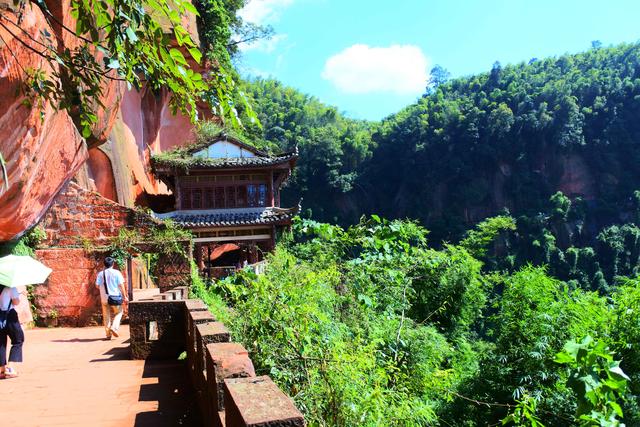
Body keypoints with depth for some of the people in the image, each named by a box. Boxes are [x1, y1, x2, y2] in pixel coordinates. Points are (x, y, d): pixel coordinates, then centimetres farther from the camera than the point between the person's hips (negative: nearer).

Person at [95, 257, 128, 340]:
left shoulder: (100, 274, 1)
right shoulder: (116, 273, -5)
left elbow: (97, 285, -2)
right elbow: (121, 285, -8)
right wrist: (124, 296, -3)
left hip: (104, 298, 2)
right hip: (115, 297, -2)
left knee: (107, 316, 10)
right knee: (118, 313, 15)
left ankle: (108, 334, 11)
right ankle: (114, 327, -6)